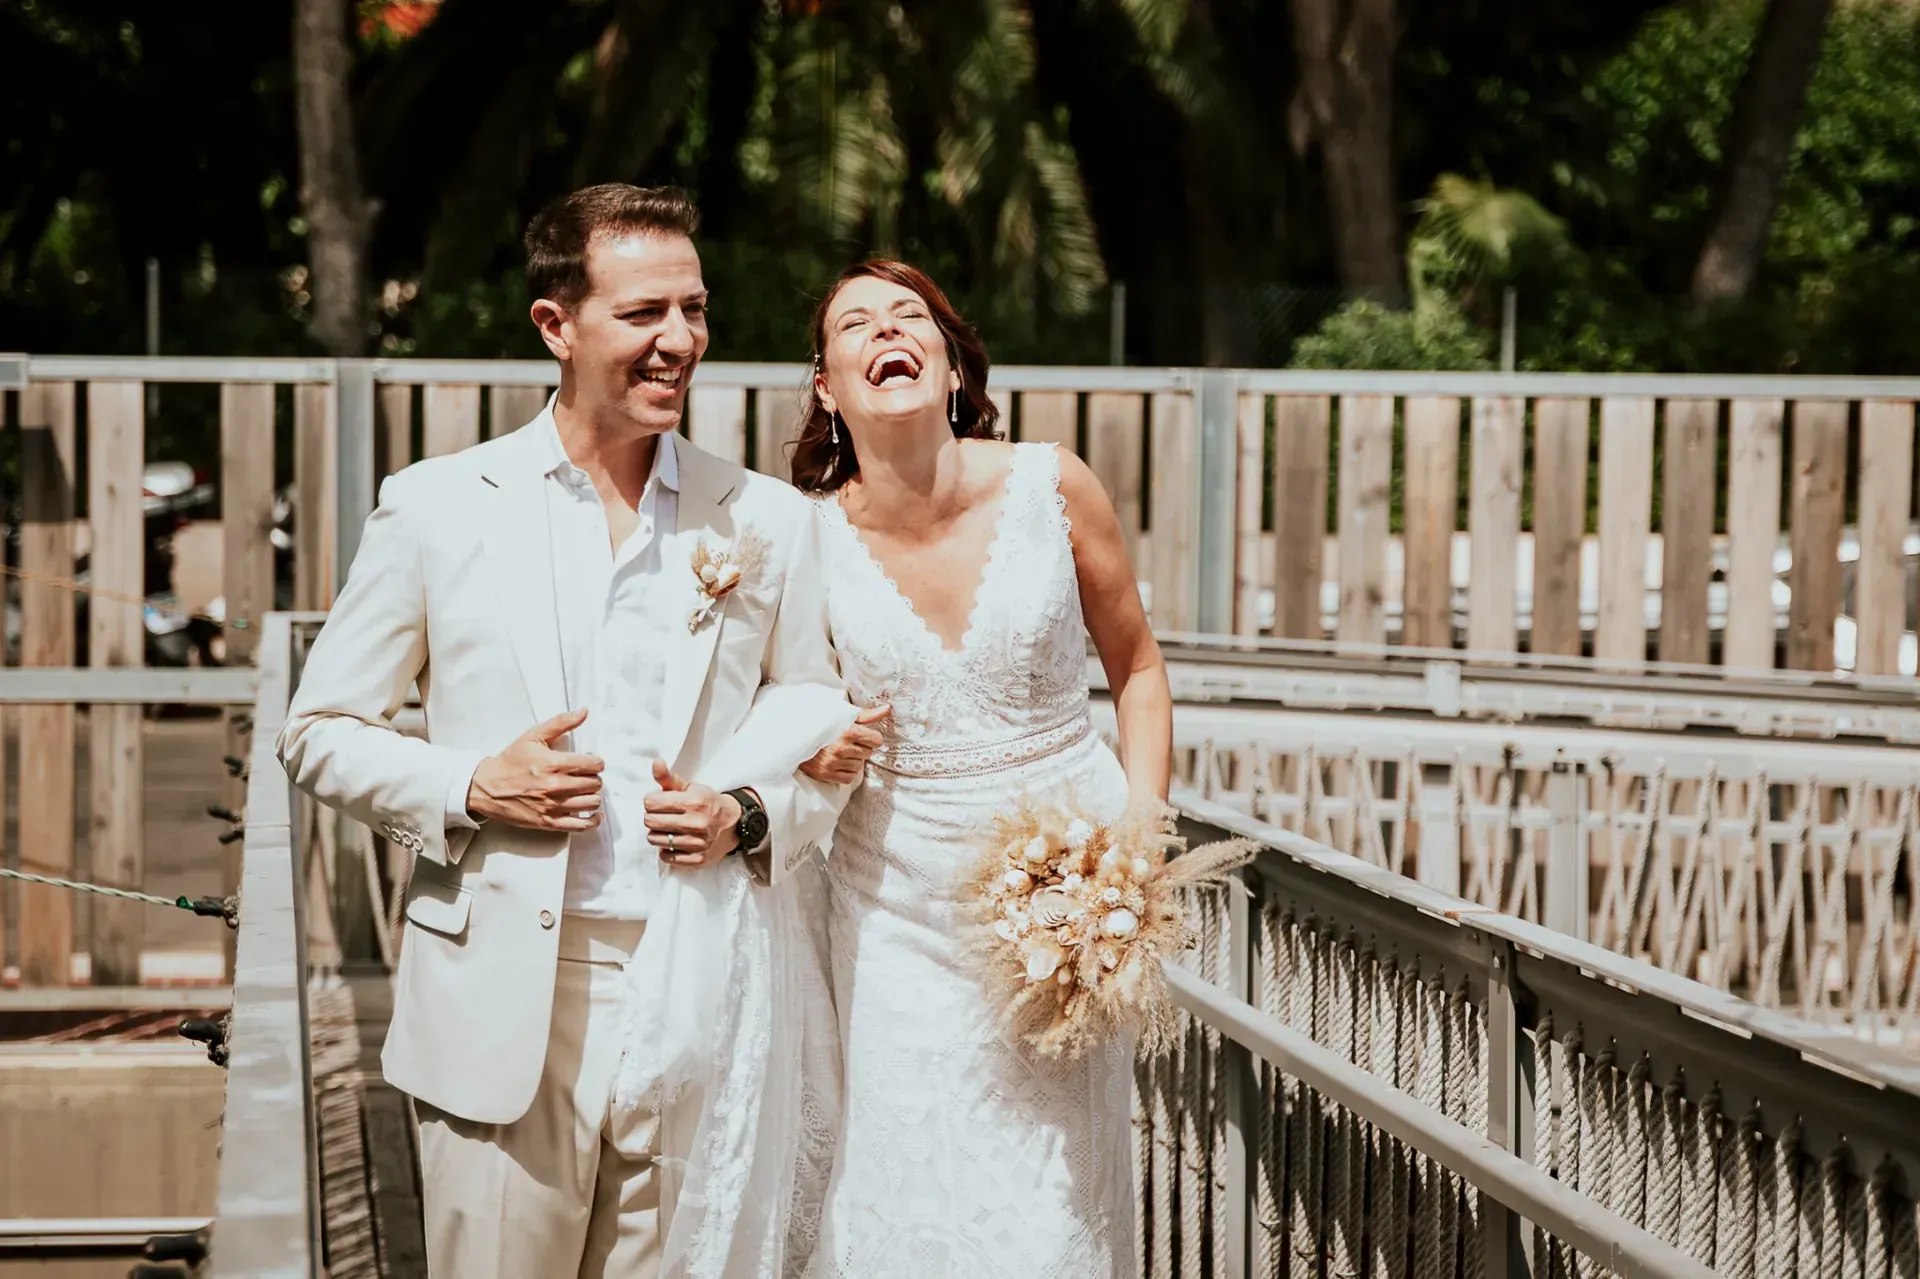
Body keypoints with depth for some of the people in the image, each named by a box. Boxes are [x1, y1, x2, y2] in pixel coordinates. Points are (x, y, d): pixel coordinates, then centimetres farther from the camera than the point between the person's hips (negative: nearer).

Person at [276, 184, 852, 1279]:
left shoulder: (769, 524, 8)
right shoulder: (439, 509, 3)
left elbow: (830, 739, 14)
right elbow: (321, 732, 8)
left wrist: (750, 816, -7)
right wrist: (471, 788, -9)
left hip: (701, 1006, 2)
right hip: (503, 1013, -1)